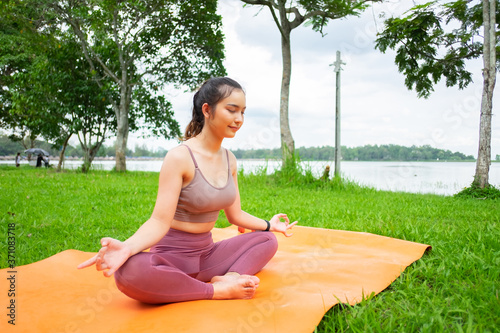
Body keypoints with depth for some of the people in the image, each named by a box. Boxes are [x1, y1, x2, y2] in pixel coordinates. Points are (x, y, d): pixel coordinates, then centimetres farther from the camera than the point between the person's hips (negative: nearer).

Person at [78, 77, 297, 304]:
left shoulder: (229, 160, 5)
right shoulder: (180, 157, -17)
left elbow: (235, 215, 12)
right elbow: (160, 221, -22)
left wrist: (270, 224, 14)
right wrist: (127, 247, -39)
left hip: (206, 253, 7)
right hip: (171, 255, -7)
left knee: (268, 240, 4)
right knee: (129, 271, -38)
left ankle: (229, 278, -21)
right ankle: (219, 291, -24)